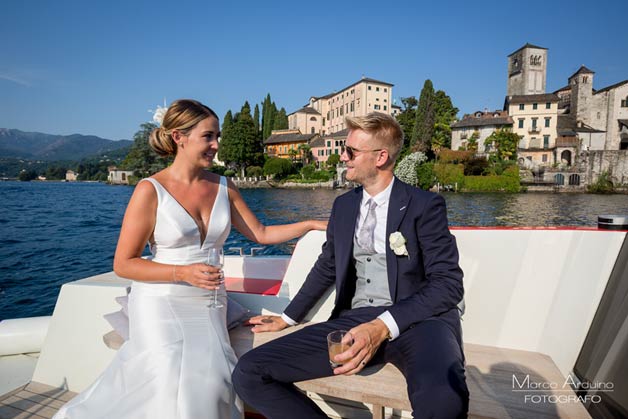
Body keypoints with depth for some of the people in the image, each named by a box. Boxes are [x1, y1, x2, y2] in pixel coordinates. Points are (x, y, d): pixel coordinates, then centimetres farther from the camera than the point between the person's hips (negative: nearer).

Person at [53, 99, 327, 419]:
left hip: (208, 304, 4)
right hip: (161, 301, -3)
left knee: (212, 378, -19)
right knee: (175, 383, -22)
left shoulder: (224, 188, 4)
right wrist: (182, 273, -20)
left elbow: (261, 234, 8)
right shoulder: (151, 191, -10)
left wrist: (313, 224, 1)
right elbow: (123, 264, -7)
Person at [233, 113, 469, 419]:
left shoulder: (425, 205, -1)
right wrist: (288, 318, 24)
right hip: (353, 321, 5)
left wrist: (384, 326, -21)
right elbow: (326, 268, 24)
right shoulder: (343, 205, 14)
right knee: (248, 374, -13)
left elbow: (448, 283, -8)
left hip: (417, 319, -4)